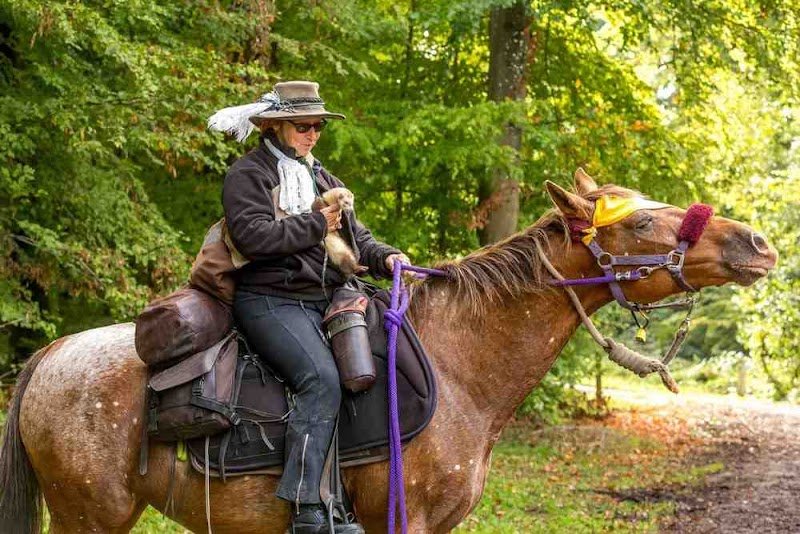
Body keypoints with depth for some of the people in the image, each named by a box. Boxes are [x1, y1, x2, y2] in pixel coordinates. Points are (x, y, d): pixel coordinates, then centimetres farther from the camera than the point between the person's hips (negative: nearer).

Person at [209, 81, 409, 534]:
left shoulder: (323, 179, 24)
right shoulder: (249, 175, 0)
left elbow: (356, 237, 20)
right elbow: (253, 236, -15)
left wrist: (385, 258, -1)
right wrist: (316, 224, -10)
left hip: (325, 299, 8)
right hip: (270, 301, -8)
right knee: (321, 378, -29)